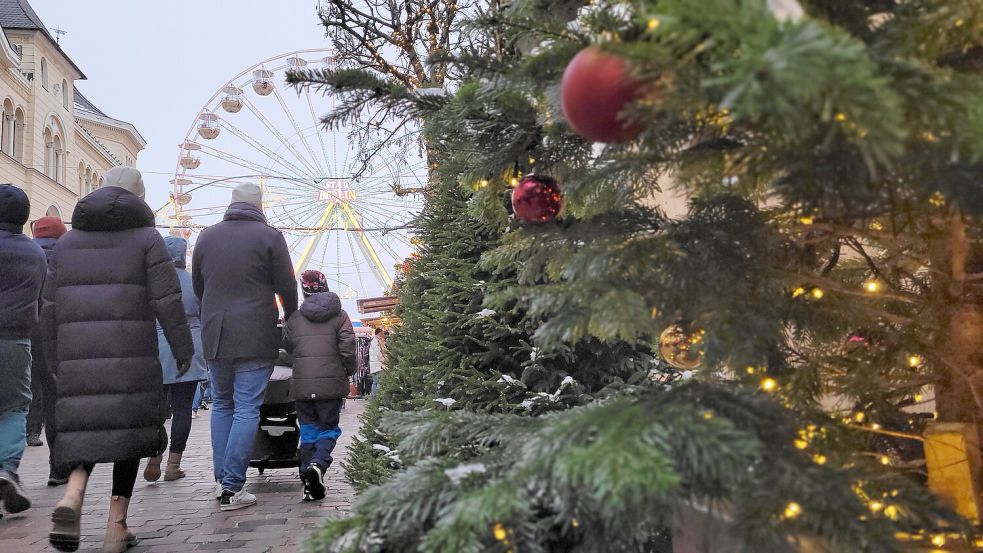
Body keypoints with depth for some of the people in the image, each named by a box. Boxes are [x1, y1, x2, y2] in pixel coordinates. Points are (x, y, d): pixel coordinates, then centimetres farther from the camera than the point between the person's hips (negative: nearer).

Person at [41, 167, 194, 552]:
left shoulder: (68, 240, 15)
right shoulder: (146, 237, 2)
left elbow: (50, 306, 14)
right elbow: (167, 301, -5)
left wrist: (54, 359, 21)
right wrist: (183, 350, 2)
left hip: (78, 352, 4)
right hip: (132, 353, -3)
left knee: (85, 424, 12)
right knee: (128, 427, 5)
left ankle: (72, 495, -15)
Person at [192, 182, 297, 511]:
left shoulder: (206, 236, 10)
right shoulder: (269, 237, -4)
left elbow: (197, 286, 18)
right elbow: (287, 287, -2)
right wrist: (291, 317, 17)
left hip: (214, 336, 5)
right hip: (255, 338, -4)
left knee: (221, 404, 17)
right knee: (247, 409, -3)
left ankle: (221, 478, 15)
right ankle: (232, 487, -5)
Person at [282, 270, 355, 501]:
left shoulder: (294, 318, 5)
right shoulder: (339, 316, -2)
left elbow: (287, 347, 14)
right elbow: (347, 349, -8)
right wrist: (349, 370, 8)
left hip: (302, 386, 2)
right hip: (331, 385, -2)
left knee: (308, 432, 12)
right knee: (329, 429, 10)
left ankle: (309, 484, 10)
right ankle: (318, 464, -18)